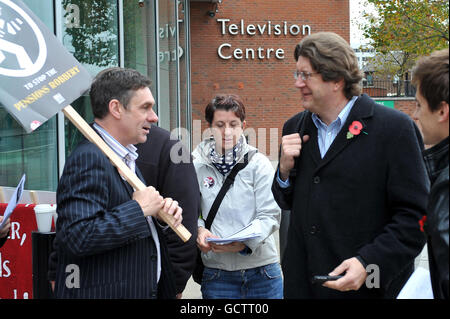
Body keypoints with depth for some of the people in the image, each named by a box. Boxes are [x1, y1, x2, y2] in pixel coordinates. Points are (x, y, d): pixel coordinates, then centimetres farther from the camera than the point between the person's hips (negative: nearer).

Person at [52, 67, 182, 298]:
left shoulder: (127, 157, 13)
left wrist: (162, 209, 2)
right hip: (102, 292, -9)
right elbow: (78, 238, -29)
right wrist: (139, 209, -21)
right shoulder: (88, 159, -19)